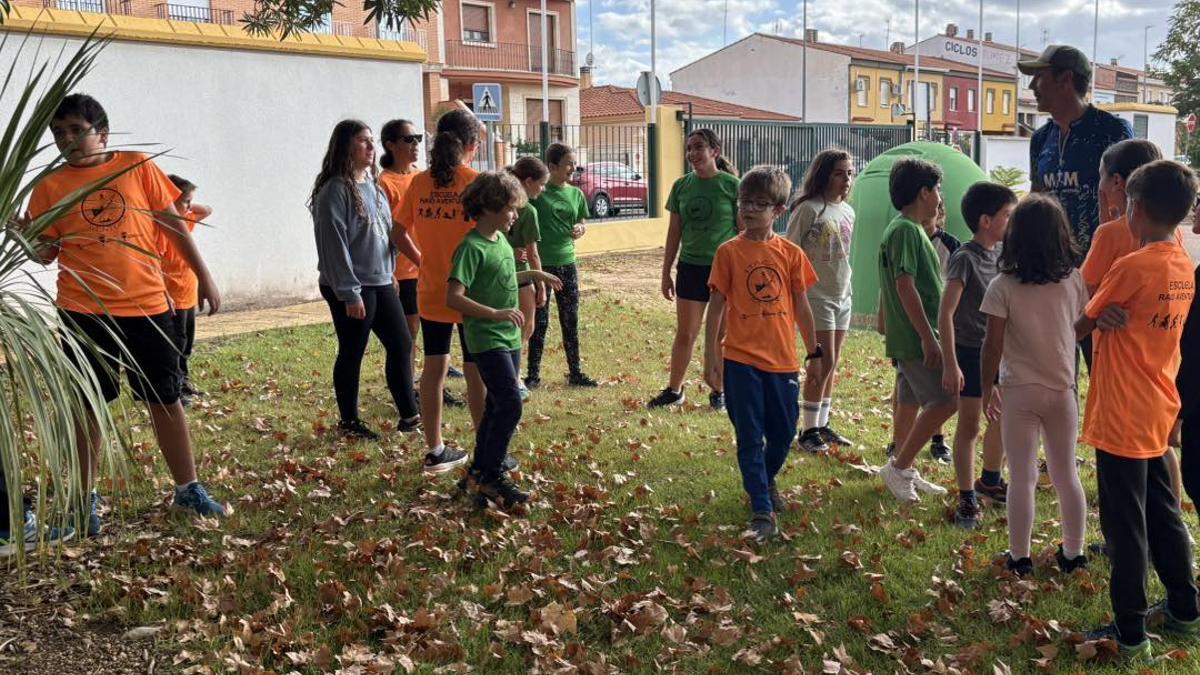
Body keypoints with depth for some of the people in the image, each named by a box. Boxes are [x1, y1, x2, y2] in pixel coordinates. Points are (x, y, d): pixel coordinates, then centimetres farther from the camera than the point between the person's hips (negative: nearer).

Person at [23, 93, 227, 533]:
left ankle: (188, 489, 22)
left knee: (166, 398, 9)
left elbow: (173, 224, 6)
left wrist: (204, 277, 4)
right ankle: (86, 500, 21)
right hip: (83, 312, 0)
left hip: (147, 305, 1)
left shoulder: (138, 167, 1)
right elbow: (44, 253, 3)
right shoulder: (50, 187, 1)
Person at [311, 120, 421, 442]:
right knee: (352, 355, 3)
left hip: (382, 284, 8)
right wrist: (350, 293, -19)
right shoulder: (335, 190, -14)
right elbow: (334, 245, -17)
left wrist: (390, 272, 15)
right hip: (351, 288, -8)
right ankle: (349, 422, 18)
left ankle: (408, 415, 19)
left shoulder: (373, 185, 11)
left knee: (401, 345, 9)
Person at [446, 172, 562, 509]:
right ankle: (491, 476, 0)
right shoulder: (472, 247, -18)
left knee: (497, 405, 14)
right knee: (511, 405, -11)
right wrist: (495, 313, -31)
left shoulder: (501, 239, 9)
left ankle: (481, 468, 27)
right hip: (487, 339, -9)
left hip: (509, 337, 9)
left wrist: (532, 274, 17)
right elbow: (454, 297, -25)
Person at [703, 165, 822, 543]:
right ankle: (761, 509, 9)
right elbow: (716, 305, -2)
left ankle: (766, 480, 42)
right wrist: (711, 356, -5)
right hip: (740, 359, -2)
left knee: (783, 434, 13)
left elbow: (801, 306, 10)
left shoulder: (791, 254, 2)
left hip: (782, 360, 3)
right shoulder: (729, 252, -4)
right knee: (750, 437, 1)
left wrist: (814, 353, 13)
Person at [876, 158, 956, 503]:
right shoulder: (905, 230, -15)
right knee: (944, 400, -10)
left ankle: (904, 472, 22)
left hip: (909, 338, 10)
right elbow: (905, 285, -22)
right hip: (916, 337, -10)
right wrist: (928, 338, -23)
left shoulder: (908, 229, 16)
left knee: (911, 403, 14)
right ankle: (898, 467, -4)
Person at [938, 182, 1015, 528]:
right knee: (969, 425, 0)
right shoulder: (965, 258, -18)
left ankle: (989, 481, 39)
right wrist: (950, 364, -23)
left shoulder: (1002, 253, 4)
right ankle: (967, 499, 11)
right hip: (970, 351, -7)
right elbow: (945, 313, -20)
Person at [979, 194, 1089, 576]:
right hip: (1062, 390, 3)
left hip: (1019, 391, -3)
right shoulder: (1074, 281, -3)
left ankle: (1020, 558, 12)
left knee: (1022, 477, 5)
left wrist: (987, 388, 0)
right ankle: (1073, 553, 27)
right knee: (1066, 474, 16)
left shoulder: (1004, 286, -12)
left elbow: (993, 345, -11)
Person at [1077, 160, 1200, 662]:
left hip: (1121, 419, -8)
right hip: (1159, 414, 8)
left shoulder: (1131, 267, -19)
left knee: (1126, 526, 1)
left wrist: (1098, 320, 13)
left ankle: (1130, 634, 11)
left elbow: (1081, 326, -7)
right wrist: (1112, 318, -4)